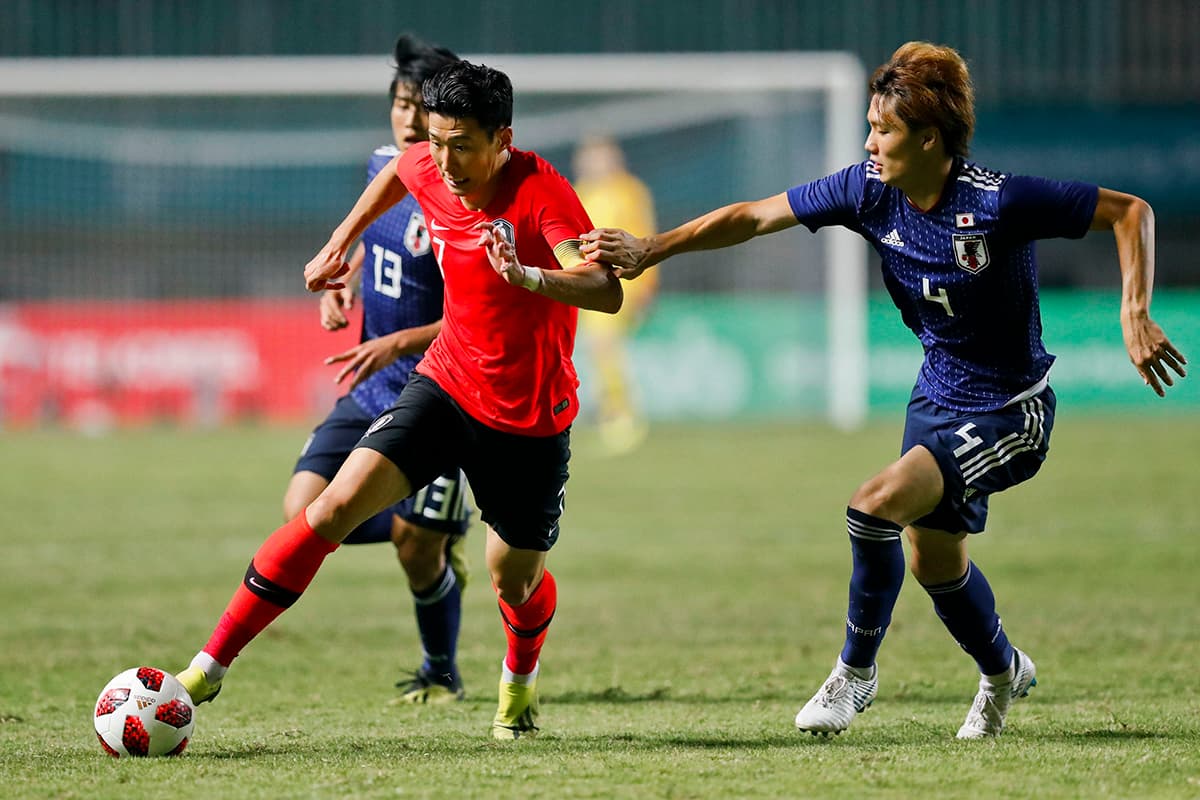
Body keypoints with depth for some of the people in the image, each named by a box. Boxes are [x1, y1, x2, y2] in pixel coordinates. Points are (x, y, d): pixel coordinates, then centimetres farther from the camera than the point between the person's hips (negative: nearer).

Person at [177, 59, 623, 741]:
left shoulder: (542, 192, -24)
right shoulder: (427, 171, -7)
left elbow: (606, 291, -37)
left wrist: (528, 277, -54)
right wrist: (340, 243, 23)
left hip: (531, 417, -3)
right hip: (448, 384, 3)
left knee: (516, 580, 10)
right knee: (339, 505, -15)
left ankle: (521, 680, 47)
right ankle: (211, 665, -14)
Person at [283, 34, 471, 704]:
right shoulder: (385, 168, 3)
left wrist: (398, 344, -30)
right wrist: (345, 284, 6)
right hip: (373, 391, 7)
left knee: (418, 552, -3)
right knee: (304, 514, -7)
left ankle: (442, 673, 25)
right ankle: (441, 528, 18)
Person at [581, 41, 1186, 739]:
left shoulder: (999, 202, -26)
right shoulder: (870, 190, -9)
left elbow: (1130, 211, -18)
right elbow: (756, 217, -2)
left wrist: (1136, 317, -27)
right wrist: (650, 251, -7)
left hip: (1008, 411, -7)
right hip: (937, 399, 7)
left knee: (877, 505, -22)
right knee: (933, 558, 16)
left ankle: (856, 671, -2)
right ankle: (1003, 671, 46)